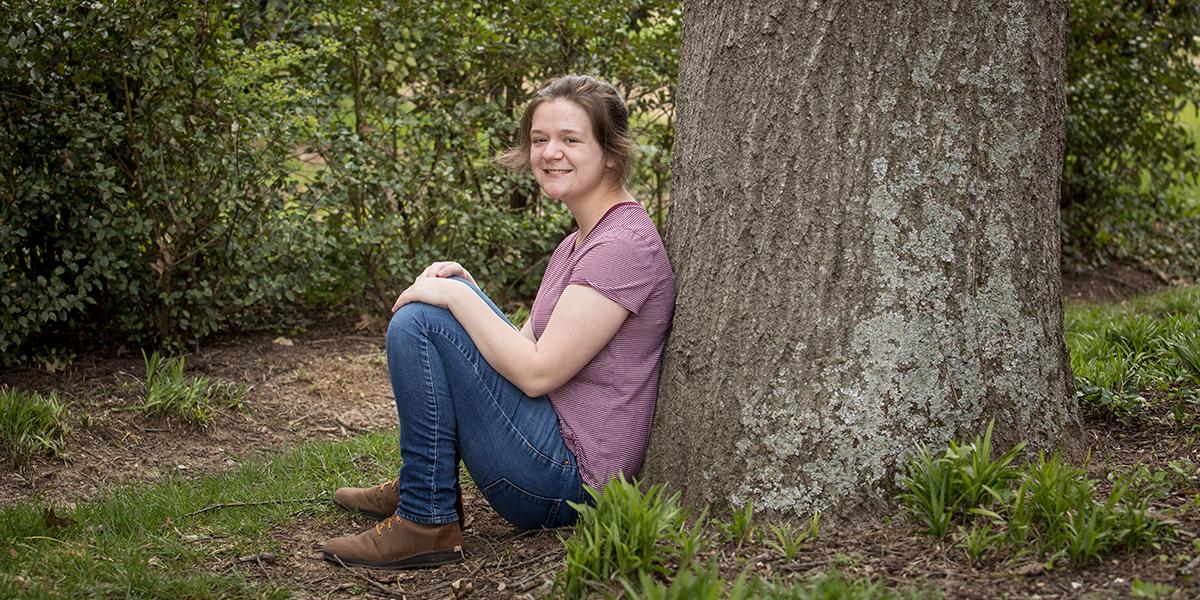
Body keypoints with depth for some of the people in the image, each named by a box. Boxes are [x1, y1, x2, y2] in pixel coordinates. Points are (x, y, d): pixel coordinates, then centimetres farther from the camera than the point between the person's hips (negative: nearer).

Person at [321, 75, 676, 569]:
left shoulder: (623, 245, -17)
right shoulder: (579, 244, 15)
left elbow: (537, 372, -22)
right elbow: (526, 344, 15)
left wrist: (457, 296, -13)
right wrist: (462, 288, 1)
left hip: (569, 482, -11)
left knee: (418, 321, -14)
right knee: (439, 298, 17)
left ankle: (427, 521, -8)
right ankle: (415, 486, 18)